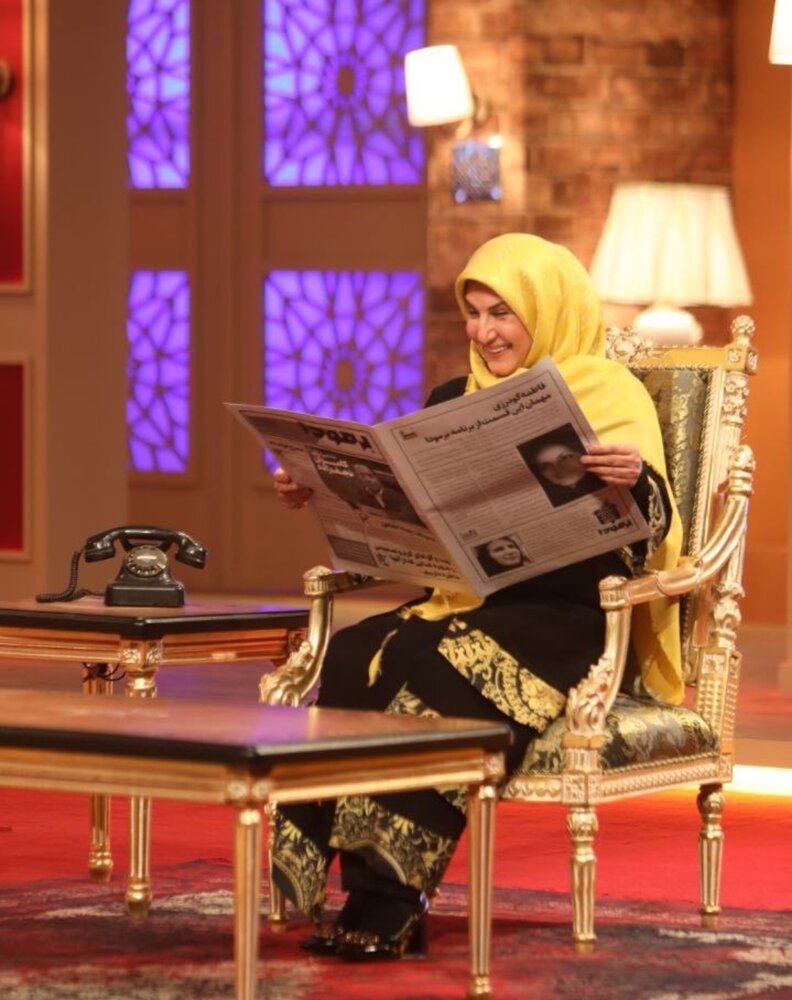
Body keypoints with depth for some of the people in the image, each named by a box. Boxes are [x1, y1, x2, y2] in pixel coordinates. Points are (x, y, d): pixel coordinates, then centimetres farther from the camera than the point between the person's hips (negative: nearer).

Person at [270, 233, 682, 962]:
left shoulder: (611, 395, 1)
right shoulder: (453, 402, 18)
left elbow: (645, 530, -11)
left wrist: (635, 480, -32)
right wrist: (323, 492, 6)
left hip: (565, 620, -5)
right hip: (460, 604, 5)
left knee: (427, 666, -33)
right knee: (351, 655, -26)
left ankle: (391, 901, -29)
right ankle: (363, 889, -27)